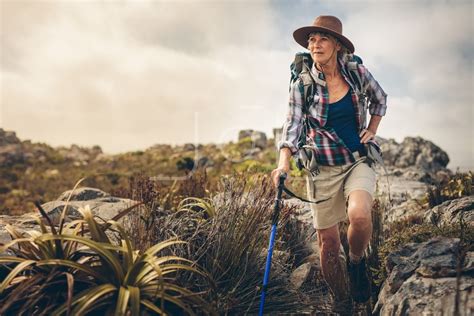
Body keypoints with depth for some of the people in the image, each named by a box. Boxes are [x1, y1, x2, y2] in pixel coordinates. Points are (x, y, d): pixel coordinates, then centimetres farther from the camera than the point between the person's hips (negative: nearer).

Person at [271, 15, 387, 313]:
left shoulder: (357, 72, -1)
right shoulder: (302, 85, -7)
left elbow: (380, 100, 17)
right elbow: (292, 126, -15)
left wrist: (372, 131, 7)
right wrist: (284, 163, -31)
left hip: (359, 160, 1)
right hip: (323, 168, 0)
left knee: (359, 215, -31)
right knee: (328, 241, 4)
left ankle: (357, 261, 5)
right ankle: (342, 303, 28)